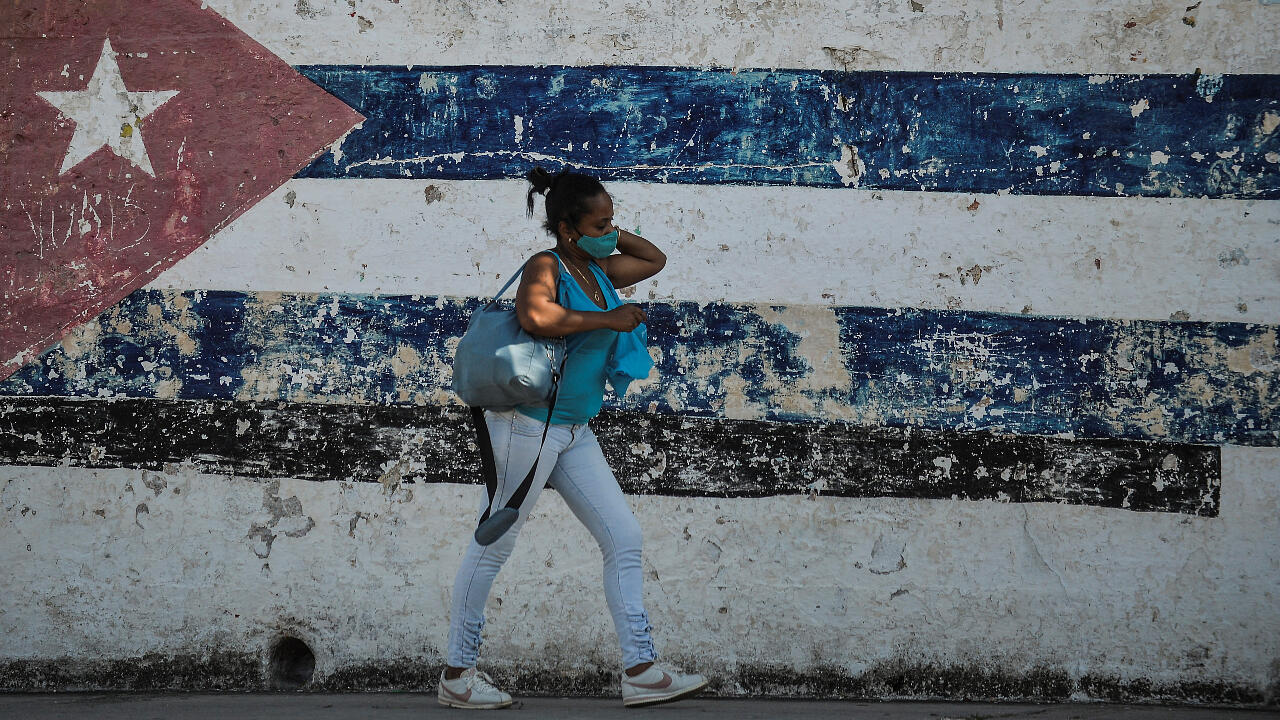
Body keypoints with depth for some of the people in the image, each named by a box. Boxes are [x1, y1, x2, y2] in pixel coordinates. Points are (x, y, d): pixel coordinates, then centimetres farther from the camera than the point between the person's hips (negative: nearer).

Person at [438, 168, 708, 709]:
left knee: (624, 539, 2)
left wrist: (610, 236, 9)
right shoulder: (545, 268, -14)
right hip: (530, 423, -9)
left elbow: (653, 259, 27)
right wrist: (608, 319, -25)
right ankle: (457, 675, 8)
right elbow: (536, 316, -36)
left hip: (575, 434, 9)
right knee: (493, 547, 0)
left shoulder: (597, 270, 11)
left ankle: (640, 671, 1)